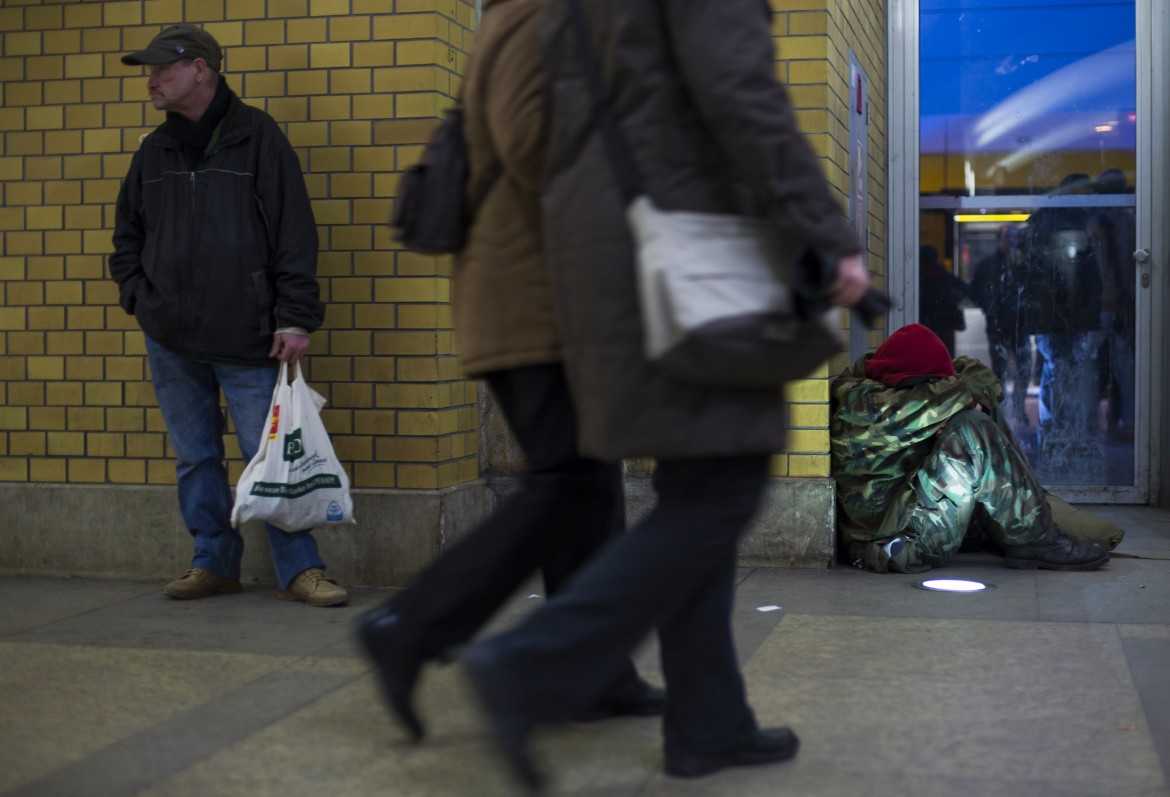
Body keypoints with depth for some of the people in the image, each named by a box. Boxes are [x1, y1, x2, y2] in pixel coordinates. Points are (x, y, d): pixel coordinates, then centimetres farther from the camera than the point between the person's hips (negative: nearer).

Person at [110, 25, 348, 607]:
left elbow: (295, 232, -6)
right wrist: (138, 296, 8)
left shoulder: (257, 137, -2)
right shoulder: (153, 152, 13)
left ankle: (299, 570, 5)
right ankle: (214, 564, 21)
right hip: (170, 340, 5)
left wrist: (295, 317, -11)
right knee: (195, 459, 10)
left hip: (247, 339, -5)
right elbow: (126, 234, 24)